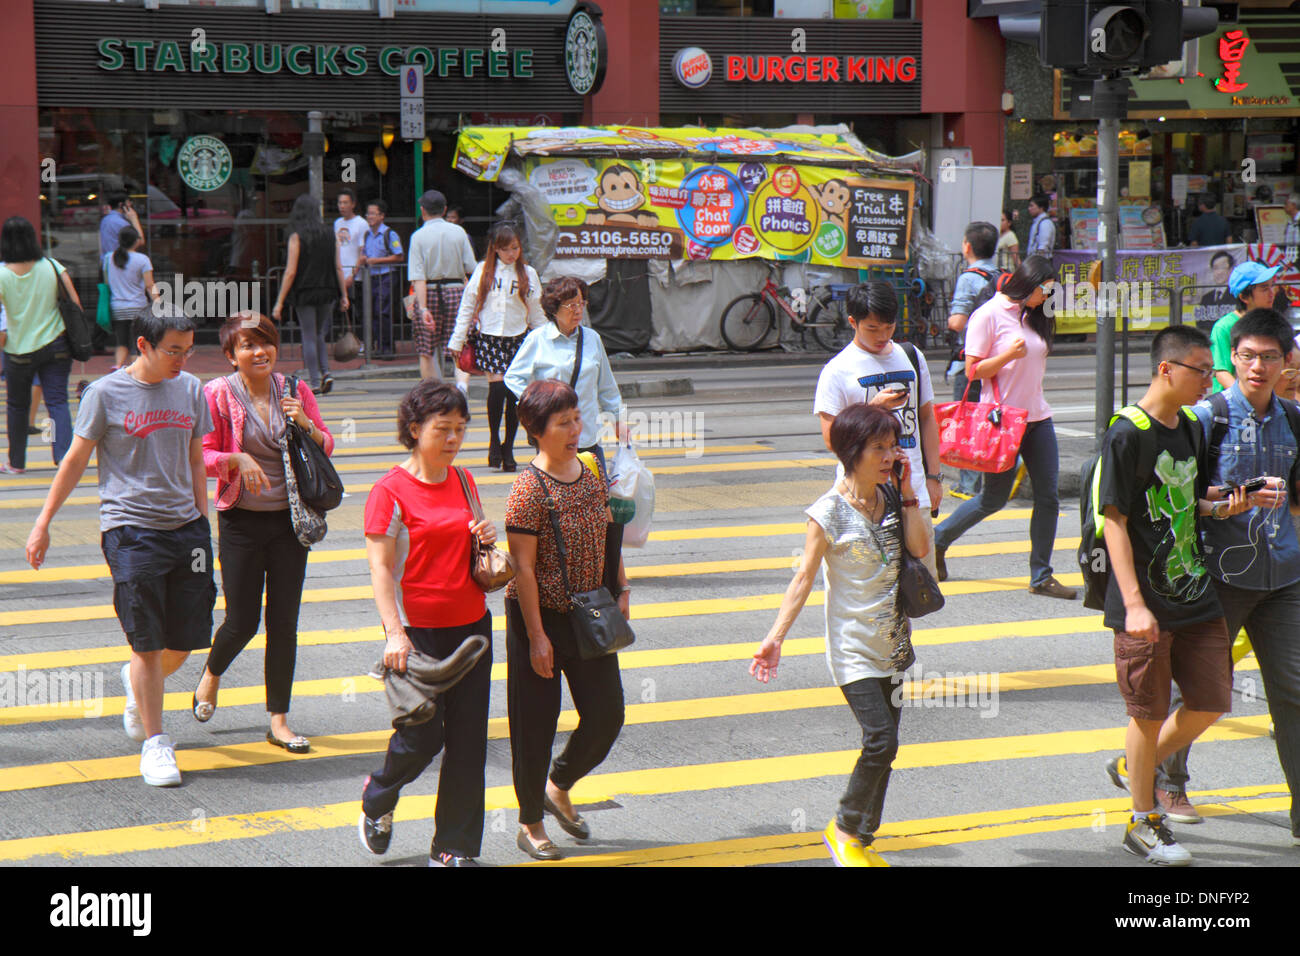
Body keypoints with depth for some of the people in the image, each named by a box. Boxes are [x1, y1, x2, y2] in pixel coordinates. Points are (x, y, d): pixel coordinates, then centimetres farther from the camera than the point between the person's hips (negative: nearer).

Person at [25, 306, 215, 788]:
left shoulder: (190, 390, 7)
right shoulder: (106, 394, -5)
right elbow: (76, 460, 2)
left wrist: (203, 523, 17)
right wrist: (43, 523, 4)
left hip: (185, 527, 5)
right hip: (130, 529, -4)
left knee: (187, 639, 7)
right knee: (148, 643, -5)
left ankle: (138, 685, 38)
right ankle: (153, 741, 7)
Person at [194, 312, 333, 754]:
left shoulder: (294, 391, 3)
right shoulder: (218, 394, -7)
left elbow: (327, 447, 9)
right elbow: (203, 456, -6)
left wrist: (307, 426, -10)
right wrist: (238, 459, -23)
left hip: (290, 519, 3)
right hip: (242, 521, -3)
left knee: (284, 622, 4)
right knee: (242, 622, 0)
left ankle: (279, 720, 14)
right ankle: (212, 673, 34)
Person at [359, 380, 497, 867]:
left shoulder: (464, 482, 9)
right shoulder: (390, 490, -10)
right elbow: (380, 568, -13)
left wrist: (485, 539, -1)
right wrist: (394, 634, -22)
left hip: (471, 624, 6)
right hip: (418, 629, -6)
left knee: (468, 738, 4)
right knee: (423, 735, -4)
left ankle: (454, 846, 13)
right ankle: (378, 798, 28)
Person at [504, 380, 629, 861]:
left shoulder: (592, 475, 3)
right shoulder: (529, 488, -17)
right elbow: (523, 567, -17)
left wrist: (621, 590, 6)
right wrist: (536, 636, -17)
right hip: (541, 616, -6)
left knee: (606, 714, 7)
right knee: (536, 722, 4)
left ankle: (559, 787, 33)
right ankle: (530, 823, 21)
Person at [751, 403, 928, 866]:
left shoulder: (890, 497, 5)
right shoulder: (829, 512, -12)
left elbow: (919, 547, -4)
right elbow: (804, 577, -14)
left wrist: (905, 492, -6)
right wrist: (776, 636, -21)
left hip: (893, 644, 6)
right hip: (853, 648, -6)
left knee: (883, 744, 8)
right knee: (880, 741, -15)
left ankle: (863, 838, 20)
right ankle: (844, 829, 5)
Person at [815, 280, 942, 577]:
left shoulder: (911, 358, 11)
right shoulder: (838, 370, -3)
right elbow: (831, 438, -7)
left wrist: (934, 476, 13)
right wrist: (874, 408, -18)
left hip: (912, 489, 4)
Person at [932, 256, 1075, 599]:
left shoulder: (1032, 315, 14)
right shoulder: (989, 315, -8)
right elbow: (973, 370, -11)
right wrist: (1009, 355, -21)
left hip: (1038, 417, 7)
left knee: (1048, 497, 1)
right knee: (994, 498, 2)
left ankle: (1041, 576, 9)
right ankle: (938, 539, 23)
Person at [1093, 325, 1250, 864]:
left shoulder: (1190, 427, 9)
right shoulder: (1127, 435, -14)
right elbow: (1115, 521, -16)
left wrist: (1220, 510, -2)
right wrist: (1134, 604, -21)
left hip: (1196, 594, 7)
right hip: (1148, 604, -7)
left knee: (1211, 703, 8)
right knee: (1150, 714, 3)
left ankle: (1134, 768, 31)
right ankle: (1143, 824, 19)